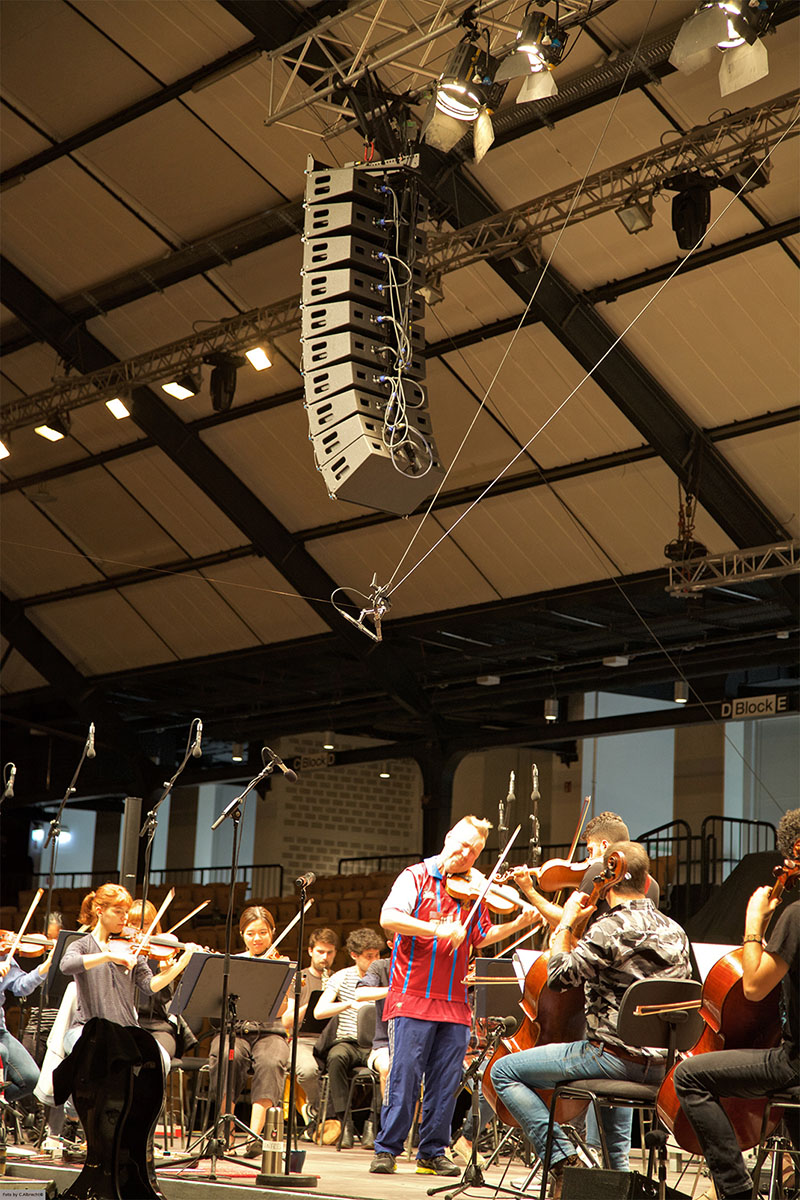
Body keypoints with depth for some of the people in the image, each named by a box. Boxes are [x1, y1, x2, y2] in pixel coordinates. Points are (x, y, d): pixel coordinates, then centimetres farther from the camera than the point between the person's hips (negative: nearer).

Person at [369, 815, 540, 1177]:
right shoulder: (416, 876, -1)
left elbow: (482, 937, 13)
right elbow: (389, 918, -15)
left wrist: (518, 924, 0)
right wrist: (437, 929, -23)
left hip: (454, 1001, 5)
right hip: (413, 995, -5)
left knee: (446, 1081, 6)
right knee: (404, 1075, -5)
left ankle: (433, 1151, 15)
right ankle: (387, 1149, 5)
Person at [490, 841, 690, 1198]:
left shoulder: (611, 927, -15)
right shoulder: (675, 932, 10)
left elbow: (559, 976, -15)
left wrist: (566, 923, -3)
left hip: (613, 1055, -8)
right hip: (658, 1066, 8)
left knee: (504, 1071, 0)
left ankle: (561, 1156, -8)